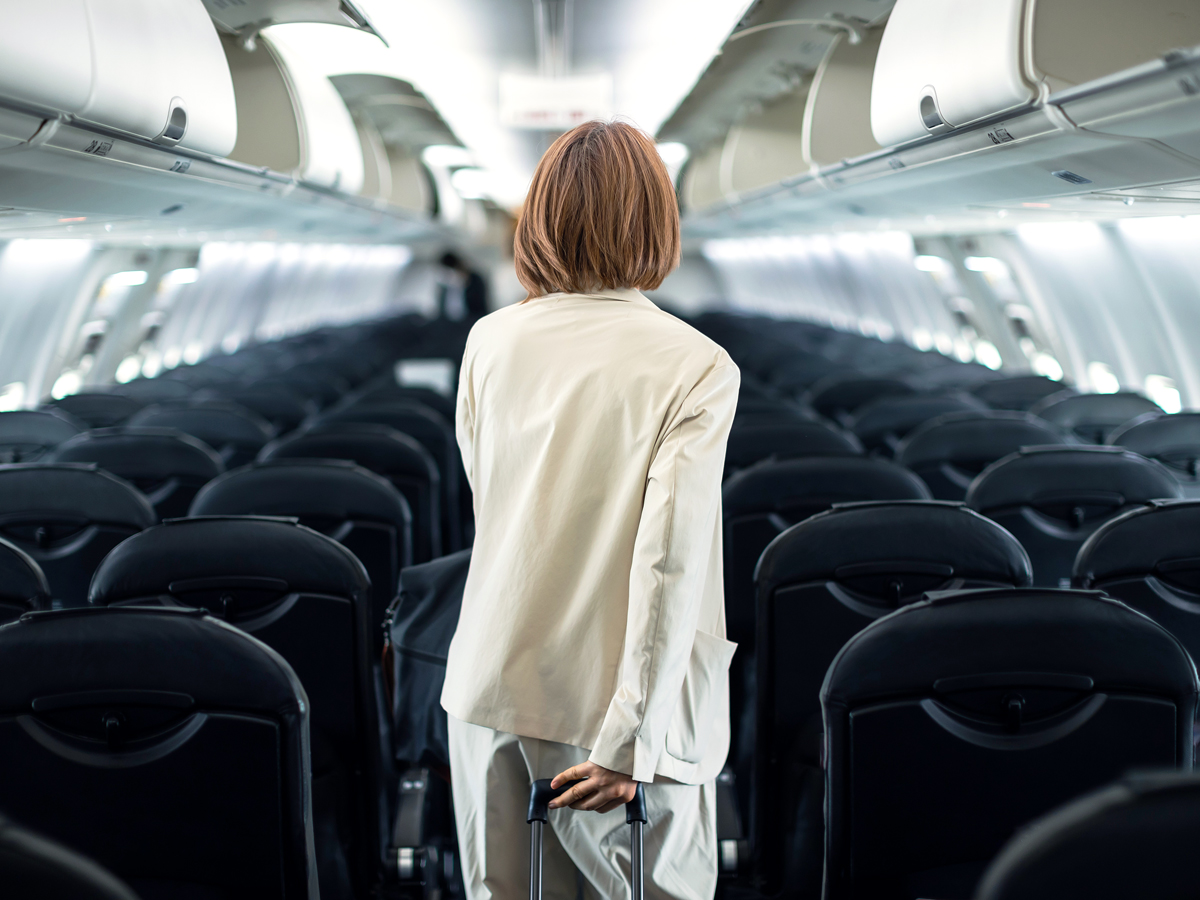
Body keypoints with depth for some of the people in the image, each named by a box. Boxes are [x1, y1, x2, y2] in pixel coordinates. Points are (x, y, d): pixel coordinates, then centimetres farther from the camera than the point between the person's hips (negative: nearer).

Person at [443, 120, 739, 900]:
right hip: (612, 704, -4)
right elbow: (670, 557, -18)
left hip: (492, 685, 4)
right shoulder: (698, 367, -11)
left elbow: (485, 499, 10)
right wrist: (628, 738, -17)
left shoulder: (491, 339, 1)